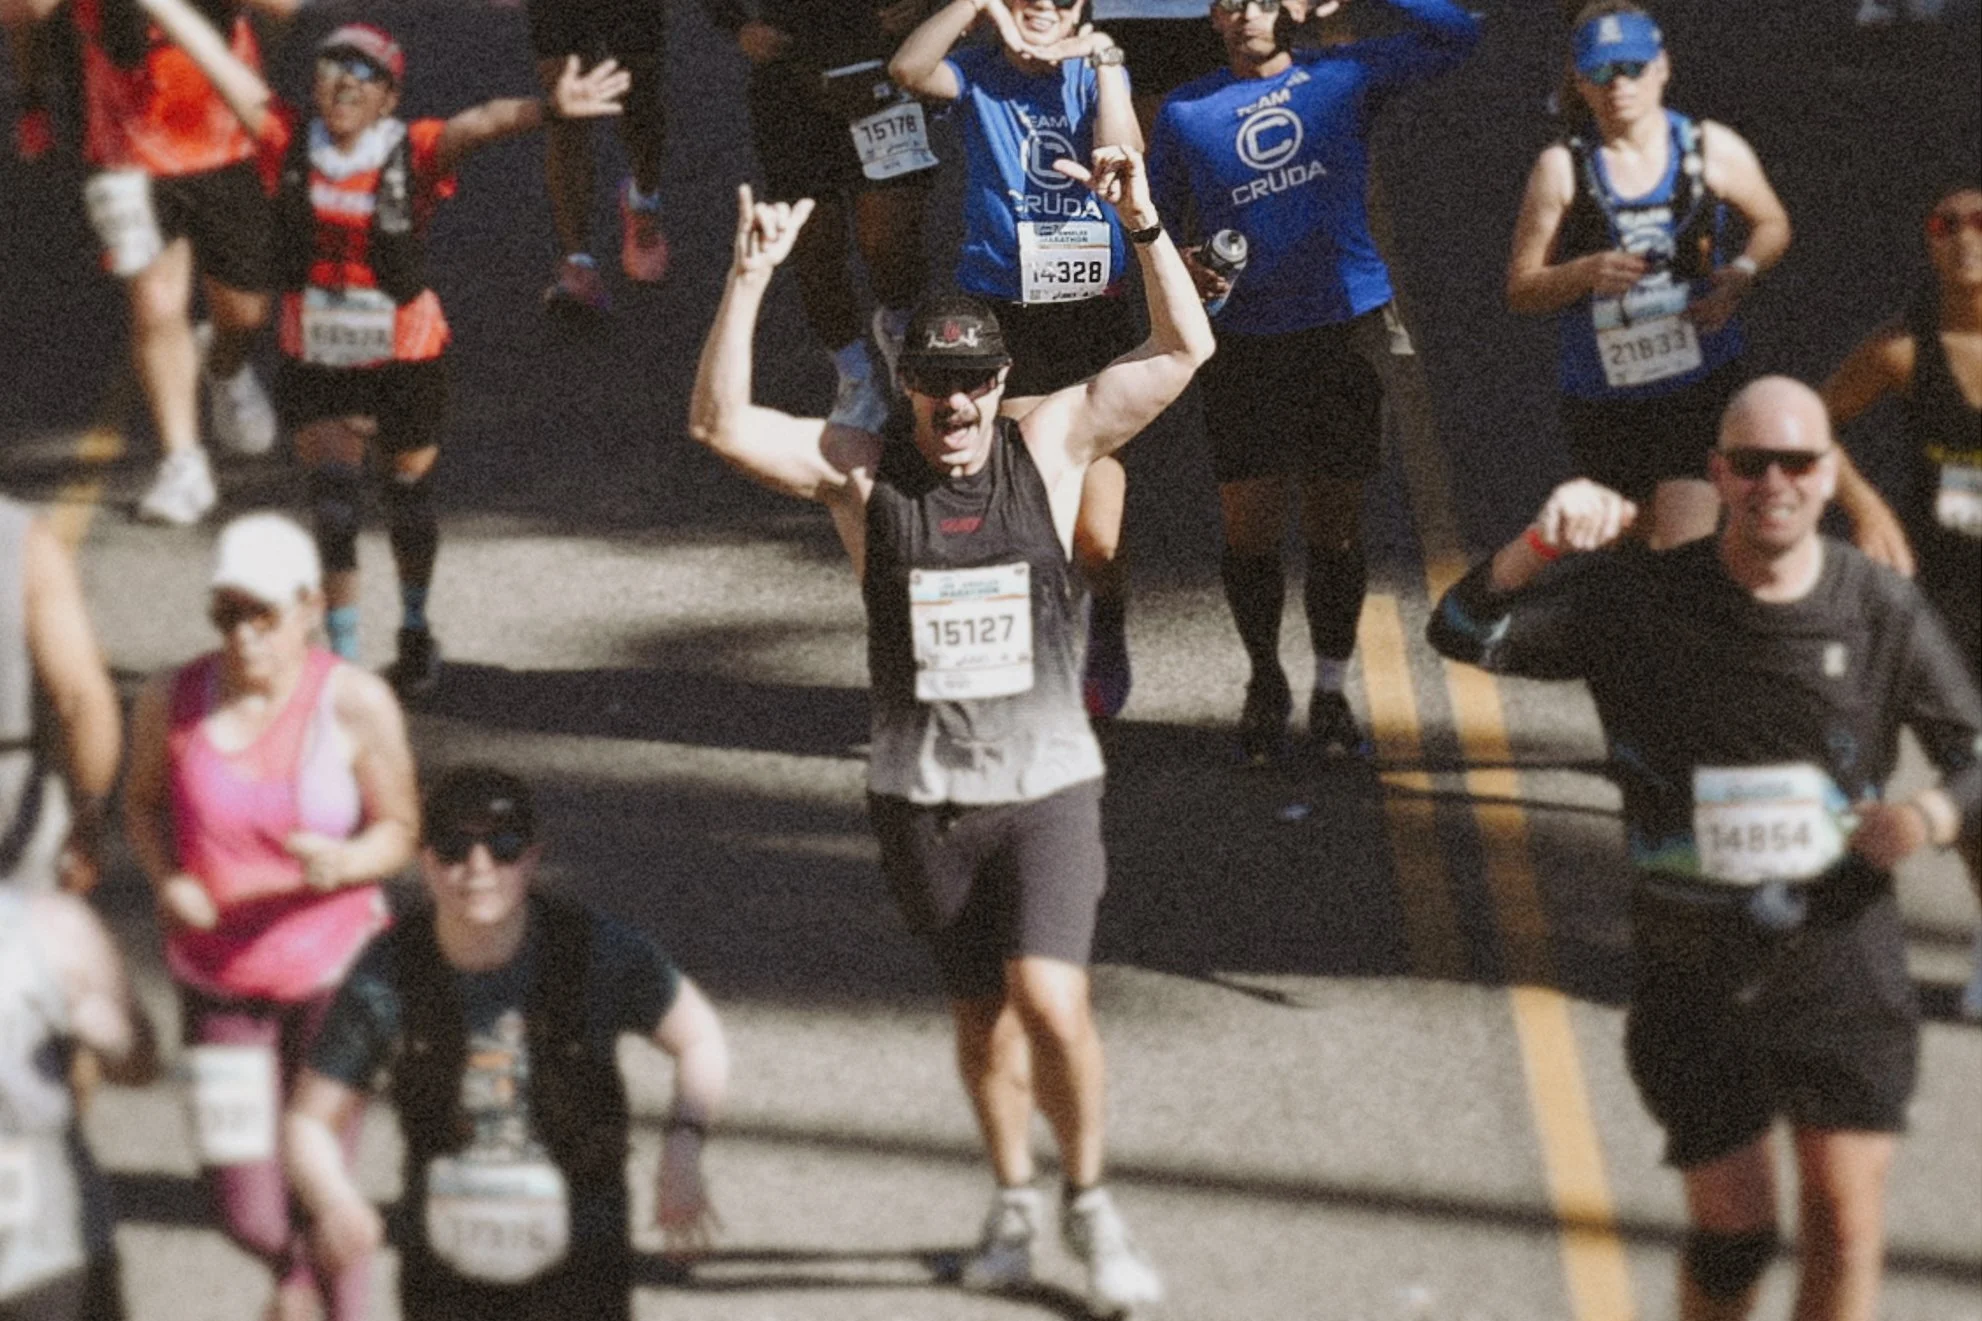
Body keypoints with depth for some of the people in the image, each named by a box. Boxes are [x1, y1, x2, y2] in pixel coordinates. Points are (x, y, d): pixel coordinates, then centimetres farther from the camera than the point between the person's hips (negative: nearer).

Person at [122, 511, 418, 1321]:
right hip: (218, 980, 2)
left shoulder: (356, 704, -15)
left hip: (333, 970, -2)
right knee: (244, 1210, 1)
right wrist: (166, 879, -12)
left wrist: (344, 863, -28)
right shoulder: (174, 699, -10)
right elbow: (143, 802, 8)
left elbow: (400, 831, -6)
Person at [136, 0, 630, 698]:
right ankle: (342, 659, 0)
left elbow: (482, 122, -36)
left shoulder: (415, 154, -17)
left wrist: (546, 110, -54)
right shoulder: (289, 142, -10)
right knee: (332, 504, -9)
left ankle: (415, 633, 41)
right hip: (315, 361, 1)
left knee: (408, 498, 16)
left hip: (406, 359, -1)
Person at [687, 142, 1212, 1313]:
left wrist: (1143, 225, -19)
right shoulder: (860, 469, -2)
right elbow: (719, 422, -15)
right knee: (981, 1009, 13)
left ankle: (1091, 1202, 6)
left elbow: (1186, 347, -6)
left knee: (1050, 997, -15)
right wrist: (750, 279, -25)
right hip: (922, 795, 1)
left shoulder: (1052, 444, -1)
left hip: (1048, 782, -1)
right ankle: (1014, 1202, 34)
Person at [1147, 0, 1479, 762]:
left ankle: (1330, 693, 15)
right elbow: (1153, 220, 12)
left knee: (1335, 522, 4)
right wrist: (1182, 269, -9)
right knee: (1250, 527, -1)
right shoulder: (1185, 113, 7)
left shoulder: (1345, 77, 5)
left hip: (1344, 328, 0)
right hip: (1243, 345, 0)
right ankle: (1265, 683, 20)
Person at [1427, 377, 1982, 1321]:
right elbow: (1465, 632, -14)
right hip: (1694, 968, 0)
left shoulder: (1881, 612, -3)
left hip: (1842, 954, 0)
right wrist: (1541, 544, -33)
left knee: (1846, 1232, -6)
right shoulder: (1639, 601, -7)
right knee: (1733, 1233, 5)